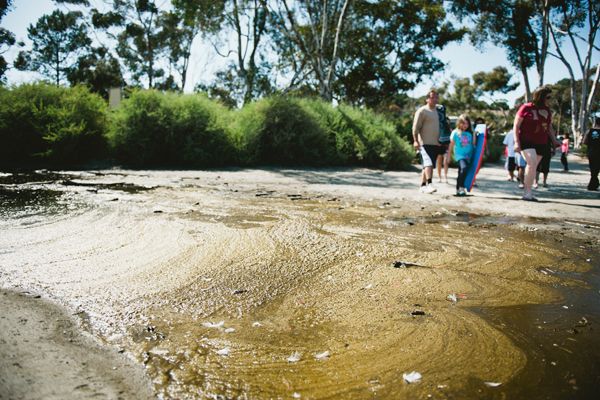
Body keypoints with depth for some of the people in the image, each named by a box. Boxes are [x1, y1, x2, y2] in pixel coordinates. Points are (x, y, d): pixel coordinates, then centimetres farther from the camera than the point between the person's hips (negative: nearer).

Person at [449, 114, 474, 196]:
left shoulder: (469, 134, 8)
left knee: (461, 173, 12)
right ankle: (461, 187, -26)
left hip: (468, 156, 4)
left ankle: (458, 190, 23)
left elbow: (473, 144, 12)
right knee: (464, 168, -29)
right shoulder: (455, 133, 0)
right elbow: (451, 145, 6)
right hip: (459, 155, -4)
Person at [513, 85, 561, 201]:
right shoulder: (526, 108, -6)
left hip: (541, 143, 6)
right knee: (532, 163, -21)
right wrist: (516, 142, -13)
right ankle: (527, 193, -14)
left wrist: (554, 140, 11)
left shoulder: (547, 111, 12)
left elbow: (549, 127, 22)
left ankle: (527, 193, 16)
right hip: (526, 141, -6)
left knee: (532, 166, 8)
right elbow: (516, 125, -6)